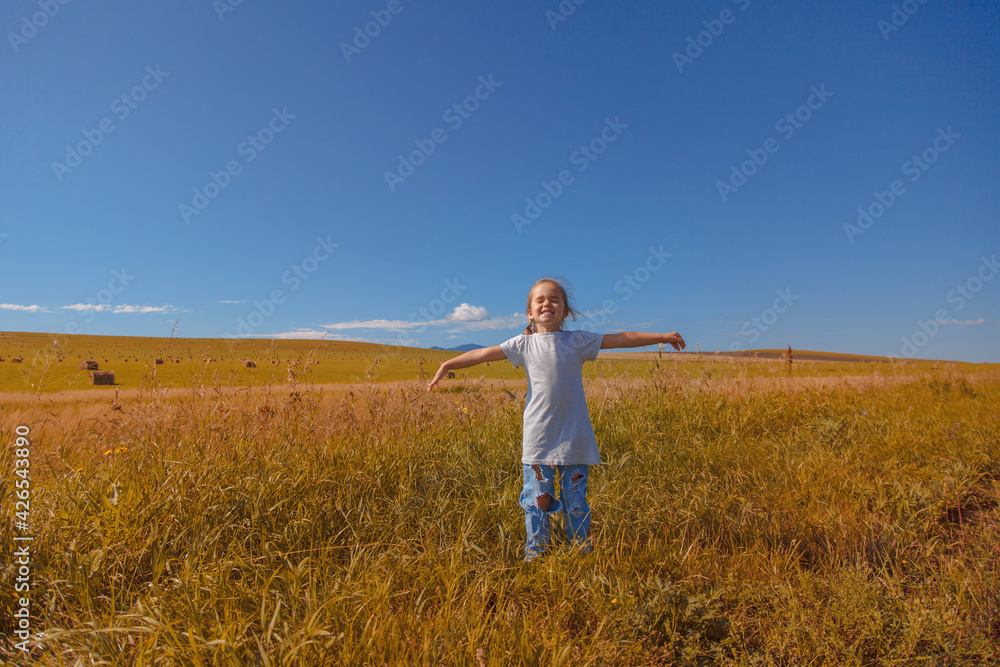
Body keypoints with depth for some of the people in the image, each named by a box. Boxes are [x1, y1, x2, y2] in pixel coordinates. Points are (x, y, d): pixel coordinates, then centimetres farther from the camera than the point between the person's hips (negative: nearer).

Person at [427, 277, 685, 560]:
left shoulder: (579, 341, 4)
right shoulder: (524, 344, 3)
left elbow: (623, 338, 7)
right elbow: (483, 354, 2)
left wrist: (662, 336, 9)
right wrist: (447, 364, -1)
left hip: (575, 438, 0)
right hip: (538, 439, 0)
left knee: (576, 499, 11)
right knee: (537, 499, 8)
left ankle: (582, 552, 29)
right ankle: (534, 553, 25)